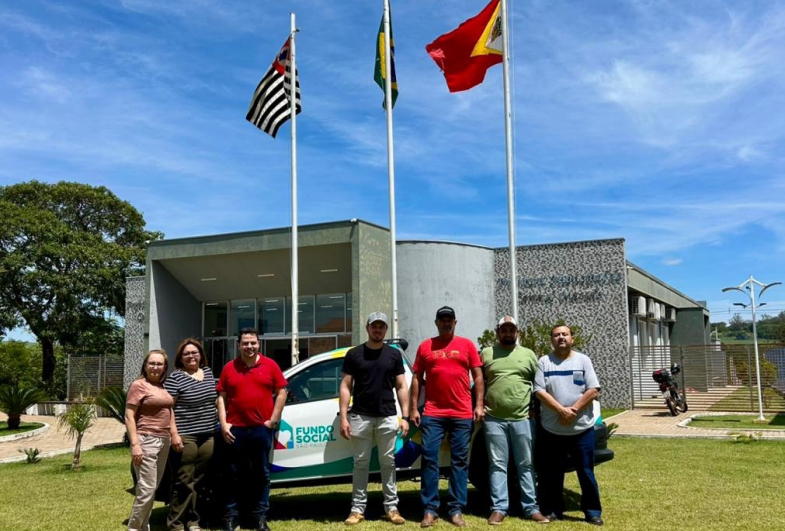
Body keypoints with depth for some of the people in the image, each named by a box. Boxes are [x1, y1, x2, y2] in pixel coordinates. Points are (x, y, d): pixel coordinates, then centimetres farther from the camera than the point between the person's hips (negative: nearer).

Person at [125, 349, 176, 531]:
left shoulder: (164, 387, 14)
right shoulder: (138, 385, -6)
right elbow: (129, 417, -11)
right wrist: (135, 444, -18)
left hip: (164, 441, 7)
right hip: (147, 441, -7)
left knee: (153, 489, 12)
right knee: (146, 489, -8)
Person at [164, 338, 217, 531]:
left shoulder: (208, 372, 14)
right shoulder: (175, 377, -6)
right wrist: (174, 433, -16)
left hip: (208, 436, 6)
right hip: (185, 437, -6)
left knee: (198, 481, 10)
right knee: (184, 482, -5)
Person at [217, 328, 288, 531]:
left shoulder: (270, 365, 2)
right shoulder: (229, 368, 5)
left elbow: (281, 392, 3)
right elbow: (221, 397, 7)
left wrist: (273, 420, -3)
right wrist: (223, 423, -3)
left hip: (261, 428, 0)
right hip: (235, 430, 1)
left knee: (261, 474, 7)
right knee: (234, 475, 8)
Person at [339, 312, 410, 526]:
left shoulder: (394, 354, 7)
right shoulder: (354, 354, 3)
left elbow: (401, 387, 7)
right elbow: (345, 387, 2)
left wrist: (405, 416, -1)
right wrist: (343, 417, -5)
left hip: (387, 417, 1)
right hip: (360, 417, -1)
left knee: (388, 463, 6)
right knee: (360, 463, 5)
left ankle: (392, 508, 14)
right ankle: (358, 509, 12)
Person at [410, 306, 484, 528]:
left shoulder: (467, 345, 7)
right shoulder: (425, 346, 8)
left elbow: (478, 376, 7)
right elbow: (417, 379, 9)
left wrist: (479, 405, -1)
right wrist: (413, 408, 3)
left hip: (462, 414, 0)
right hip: (433, 413, 0)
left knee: (460, 461, 5)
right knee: (429, 459, -2)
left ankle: (456, 510, 11)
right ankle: (430, 509, 5)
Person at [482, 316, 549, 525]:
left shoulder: (528, 355, 10)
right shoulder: (486, 354, 8)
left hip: (523, 418, 1)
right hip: (494, 419, 0)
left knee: (526, 465, 7)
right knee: (497, 465, 4)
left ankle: (531, 508, 13)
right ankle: (499, 508, 9)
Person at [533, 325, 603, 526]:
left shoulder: (583, 360, 4)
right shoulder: (544, 362, 3)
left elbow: (593, 390, -3)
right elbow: (539, 391, -6)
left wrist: (574, 409, -14)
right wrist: (561, 410, -16)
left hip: (582, 428, 0)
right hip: (552, 430, 0)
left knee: (586, 473, 6)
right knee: (552, 474, 7)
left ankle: (593, 512, 16)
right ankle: (553, 510, 19)